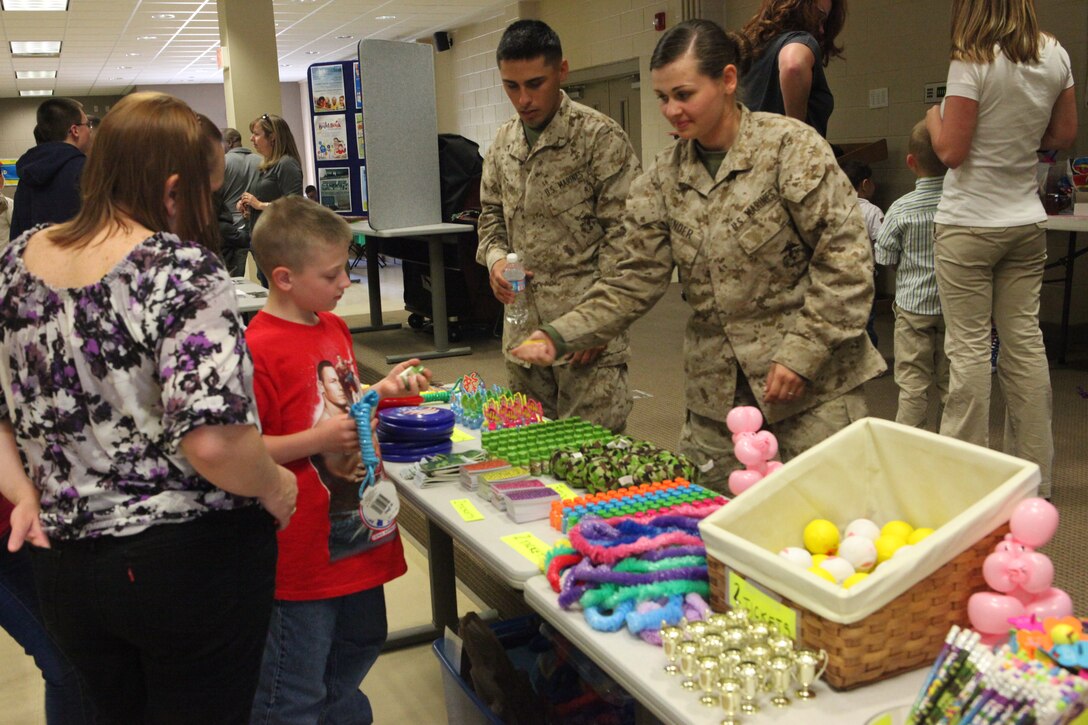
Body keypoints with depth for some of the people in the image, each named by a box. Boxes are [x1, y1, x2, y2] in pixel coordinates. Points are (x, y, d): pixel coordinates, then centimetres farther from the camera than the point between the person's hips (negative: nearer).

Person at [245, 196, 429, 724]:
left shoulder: (333, 327, 8)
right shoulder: (260, 349, -21)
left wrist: (384, 390, 6)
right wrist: (318, 440, -25)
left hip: (359, 533, 9)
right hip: (304, 552, -9)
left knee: (360, 646, 28)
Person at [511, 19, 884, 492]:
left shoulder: (789, 146, -9)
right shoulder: (664, 177, 4)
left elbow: (844, 257, -11)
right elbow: (638, 278, 2)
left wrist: (803, 351, -16)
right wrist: (559, 336, -10)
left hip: (813, 383, -4)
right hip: (716, 390, 4)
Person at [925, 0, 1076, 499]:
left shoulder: (972, 63, -15)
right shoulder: (1055, 55, 5)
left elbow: (951, 152, -15)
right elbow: (1064, 135, 13)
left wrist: (934, 119, 3)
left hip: (970, 224, -6)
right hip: (1027, 221, 7)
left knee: (969, 346, 0)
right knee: (1025, 341, 11)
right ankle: (1034, 478, 21)